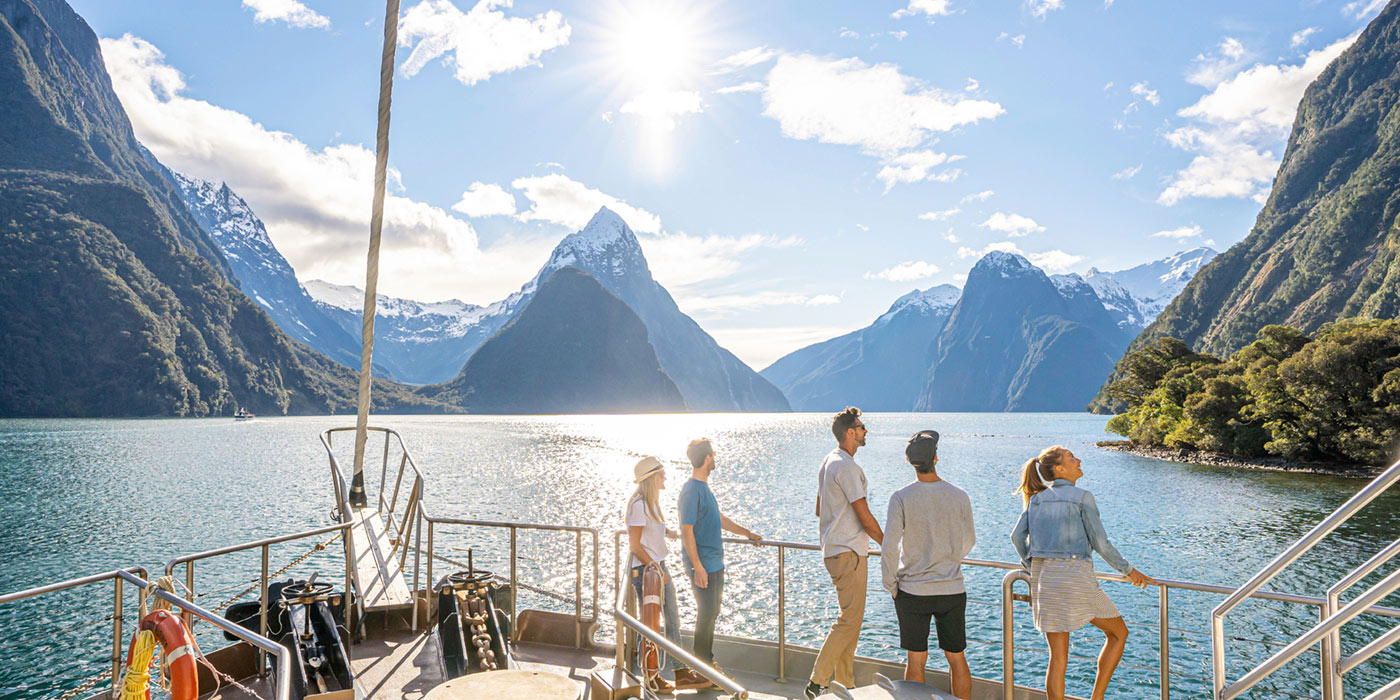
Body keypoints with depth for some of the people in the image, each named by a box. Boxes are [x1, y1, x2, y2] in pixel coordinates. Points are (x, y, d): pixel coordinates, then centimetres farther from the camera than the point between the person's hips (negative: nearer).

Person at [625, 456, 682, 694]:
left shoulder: (652, 503, 11)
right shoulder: (639, 505, -17)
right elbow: (634, 545, -18)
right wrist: (655, 569, -17)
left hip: (659, 567, 9)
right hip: (645, 569, -9)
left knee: (673, 619, 13)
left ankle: (680, 670, 23)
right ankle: (652, 678, 13)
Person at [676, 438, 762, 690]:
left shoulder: (704, 487, 13)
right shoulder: (691, 490, -17)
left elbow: (720, 519, 24)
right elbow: (687, 530, -20)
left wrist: (747, 533, 25)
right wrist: (697, 566, -22)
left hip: (715, 562, 9)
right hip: (702, 564, -9)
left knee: (711, 613, 15)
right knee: (707, 614, -2)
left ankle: (707, 663, 26)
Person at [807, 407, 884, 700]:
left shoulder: (828, 462, 14)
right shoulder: (847, 467, -18)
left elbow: (819, 509, 23)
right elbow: (865, 517, -17)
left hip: (836, 550, 10)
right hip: (848, 554, -10)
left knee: (851, 619, 15)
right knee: (849, 620, -6)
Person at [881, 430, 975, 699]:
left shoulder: (900, 498, -13)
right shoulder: (959, 497, -6)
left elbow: (889, 549, -13)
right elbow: (969, 541, 10)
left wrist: (891, 586, 2)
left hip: (913, 591, -2)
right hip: (952, 591, 2)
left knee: (916, 660, 9)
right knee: (956, 658, 15)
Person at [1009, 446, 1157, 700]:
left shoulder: (1037, 499, 13)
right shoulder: (1082, 497, -3)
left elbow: (1017, 536, 9)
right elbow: (1100, 543, -3)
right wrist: (1128, 570, 10)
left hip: (1043, 579, 5)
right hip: (1075, 576, -5)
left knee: (1058, 658, 8)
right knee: (1118, 633, 18)